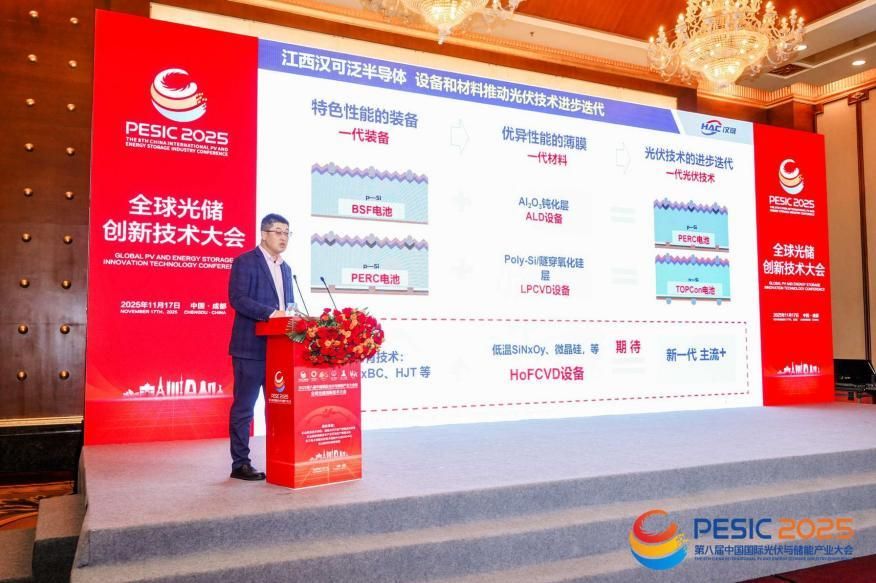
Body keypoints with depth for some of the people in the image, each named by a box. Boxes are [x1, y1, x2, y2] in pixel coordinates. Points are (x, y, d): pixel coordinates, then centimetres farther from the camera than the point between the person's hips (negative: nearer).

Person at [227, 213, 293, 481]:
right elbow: (237, 299, -15)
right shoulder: (245, 262, -4)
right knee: (244, 406, 0)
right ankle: (240, 464, 7)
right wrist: (271, 313, -24)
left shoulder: (285, 268, 19)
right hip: (251, 347, -7)